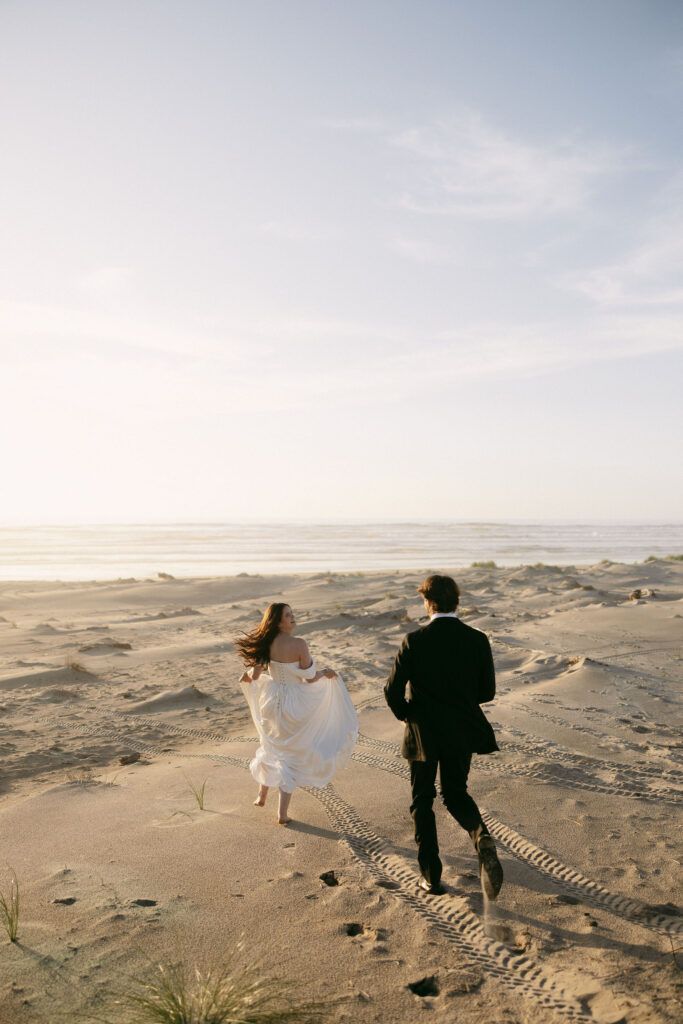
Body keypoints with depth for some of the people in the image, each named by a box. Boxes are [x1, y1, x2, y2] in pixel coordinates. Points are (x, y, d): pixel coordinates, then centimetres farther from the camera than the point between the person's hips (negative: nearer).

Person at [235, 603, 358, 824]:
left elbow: (254, 674, 1)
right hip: (295, 704, -4)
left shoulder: (266, 644, -8)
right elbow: (310, 678, -17)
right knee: (293, 755, 11)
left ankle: (262, 795, 42)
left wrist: (247, 677, 24)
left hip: (272, 702, 5)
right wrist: (326, 673, 3)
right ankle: (282, 813, 15)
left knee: (272, 747, 28)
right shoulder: (299, 644, -22)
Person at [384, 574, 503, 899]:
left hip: (423, 734, -2)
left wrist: (405, 714, 8)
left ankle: (431, 875, 19)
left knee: (422, 801, 16)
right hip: (461, 734, 2)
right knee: (456, 794, 21)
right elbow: (487, 692, -1)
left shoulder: (414, 641, -14)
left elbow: (393, 691, -13)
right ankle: (482, 838, -9)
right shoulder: (478, 640, -7)